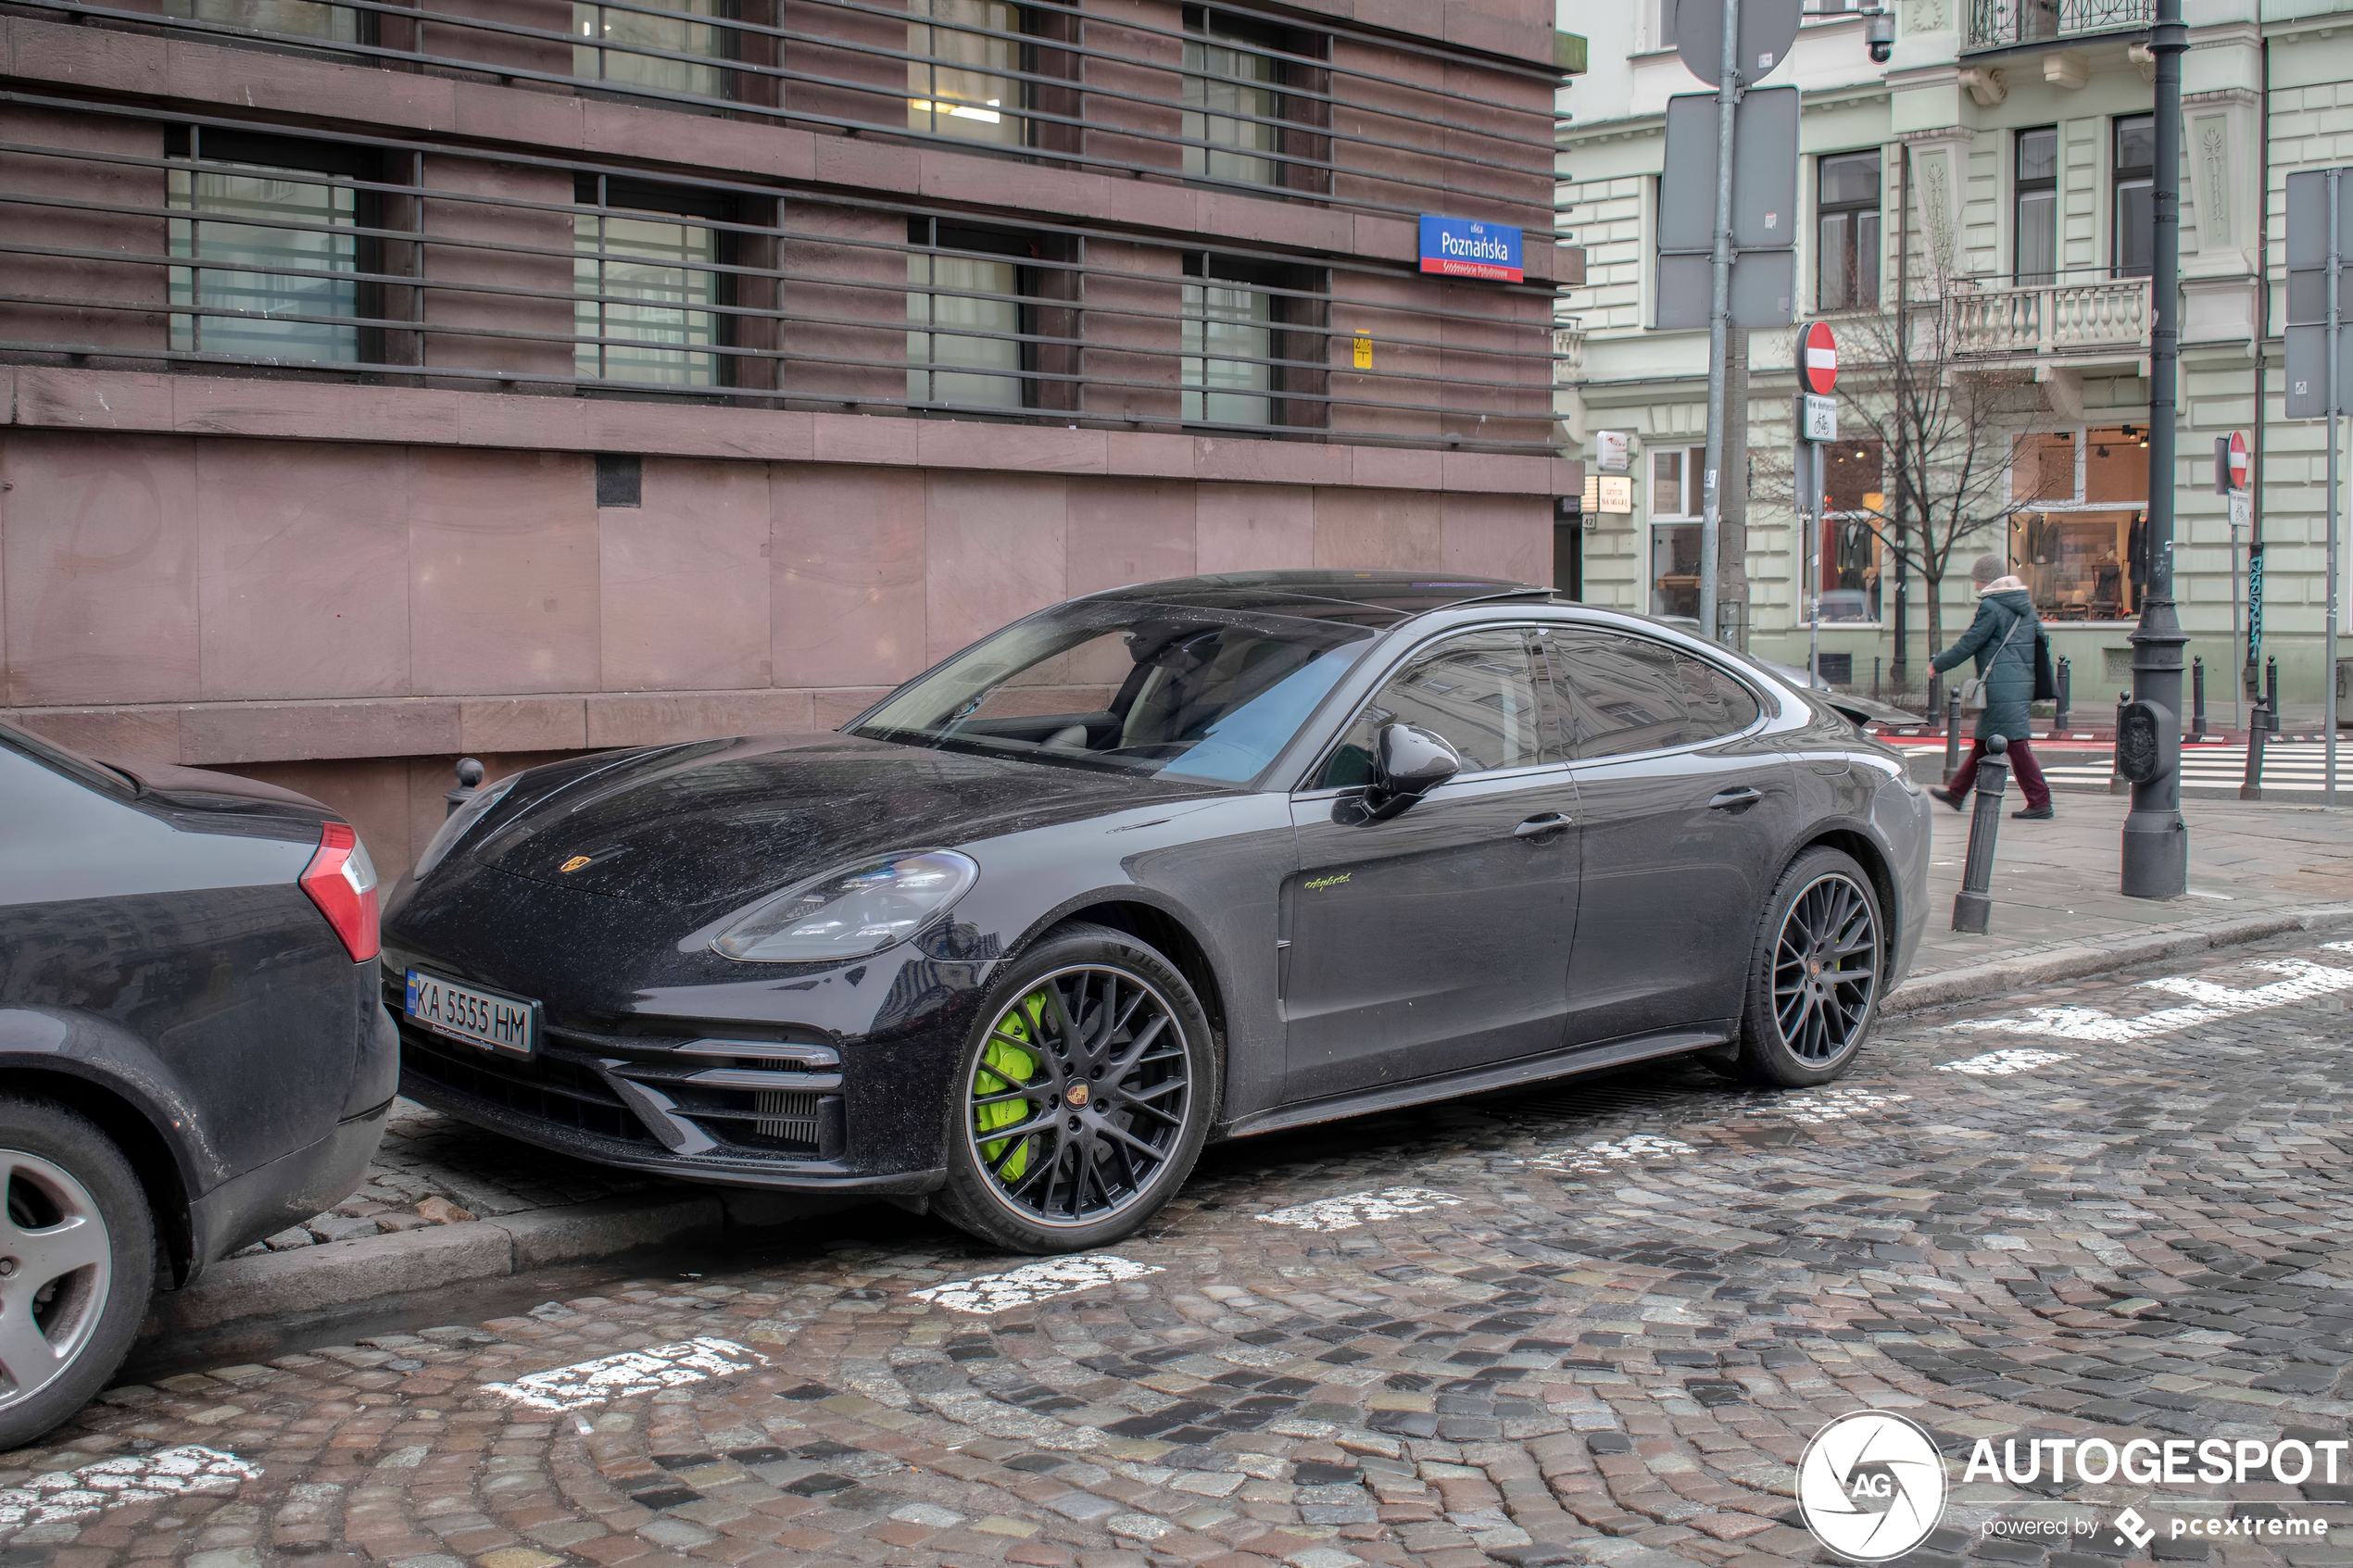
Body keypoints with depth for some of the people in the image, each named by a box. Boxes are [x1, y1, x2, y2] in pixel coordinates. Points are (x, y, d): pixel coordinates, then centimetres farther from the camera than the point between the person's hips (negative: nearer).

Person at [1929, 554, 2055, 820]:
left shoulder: (1991, 606, -12)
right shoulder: (2024, 602, 14)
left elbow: (1968, 644, -10)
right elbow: (2040, 636, 20)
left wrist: (1937, 664, 2)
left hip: (2001, 684, -10)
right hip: (2022, 681, 10)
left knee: (2016, 743, -8)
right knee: (1983, 739, 16)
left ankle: (2040, 803, -8)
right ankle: (1957, 792, 25)